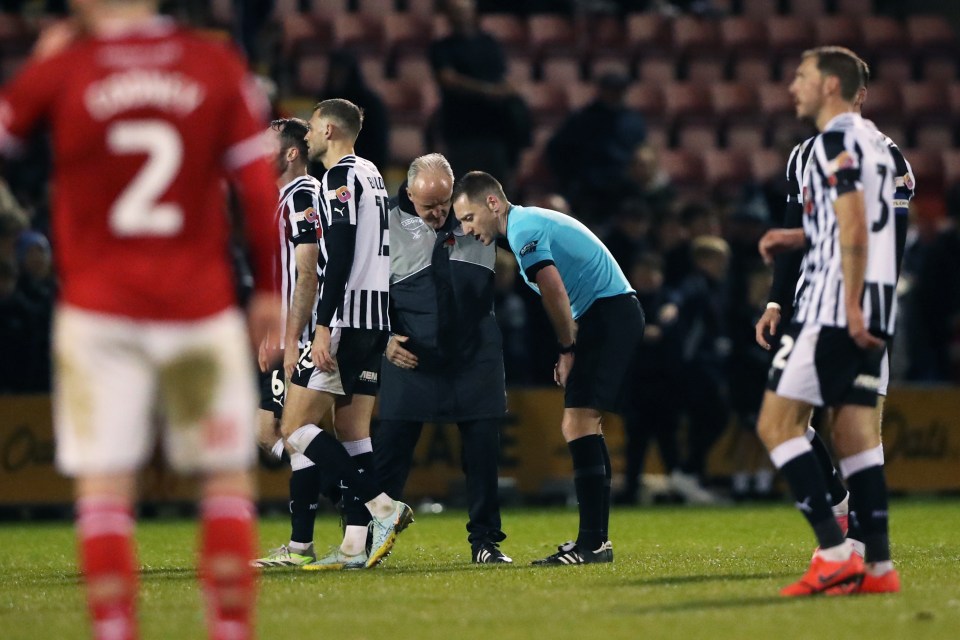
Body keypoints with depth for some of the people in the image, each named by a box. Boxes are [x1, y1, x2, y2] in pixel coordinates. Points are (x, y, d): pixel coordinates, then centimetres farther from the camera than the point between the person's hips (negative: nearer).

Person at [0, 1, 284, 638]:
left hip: (98, 310, -1)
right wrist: (271, 290, 8)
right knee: (228, 476, 10)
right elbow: (259, 186, 1)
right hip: (200, 306, 1)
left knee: (104, 484, 1)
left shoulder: (61, 70, -4)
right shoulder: (217, 66, 0)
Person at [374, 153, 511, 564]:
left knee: (483, 447, 1)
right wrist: (384, 336, -6)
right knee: (391, 447, -3)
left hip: (475, 356, 2)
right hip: (411, 354, -2)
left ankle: (484, 540, 10)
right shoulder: (389, 224, -3)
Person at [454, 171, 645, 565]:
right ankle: (596, 539, 19)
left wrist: (567, 349, -5)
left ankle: (592, 543, -19)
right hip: (617, 313, 11)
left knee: (578, 425, -15)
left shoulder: (523, 229, -12)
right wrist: (571, 349, 11)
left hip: (608, 313, -11)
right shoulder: (532, 223, 20)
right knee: (583, 426, 15)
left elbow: (555, 295, -19)